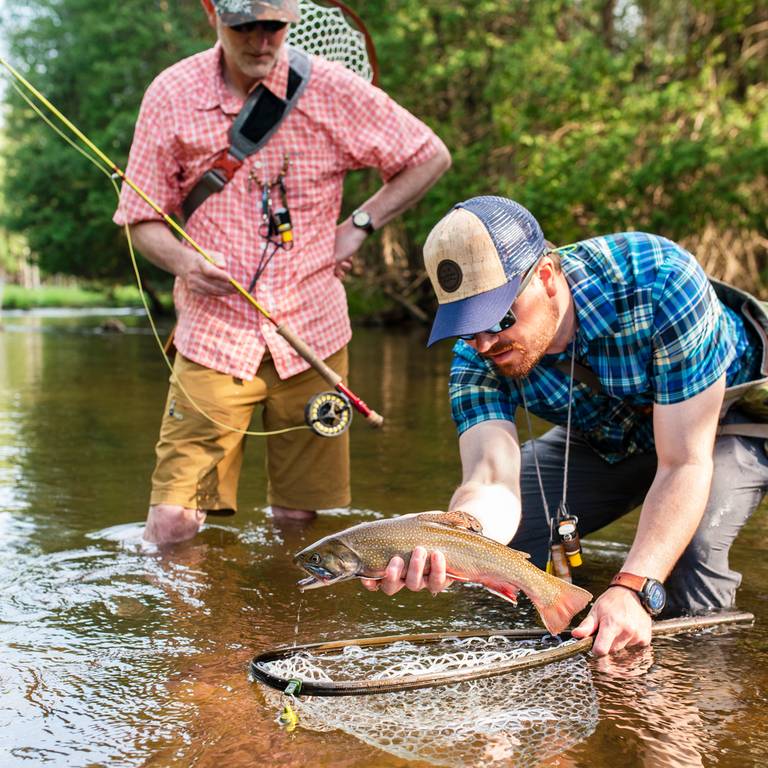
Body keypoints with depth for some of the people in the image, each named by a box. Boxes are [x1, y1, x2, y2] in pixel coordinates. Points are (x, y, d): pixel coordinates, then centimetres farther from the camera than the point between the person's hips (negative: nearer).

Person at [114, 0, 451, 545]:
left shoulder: (332, 90, -3)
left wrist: (359, 226, 0)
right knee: (172, 525, -8)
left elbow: (432, 158, 8)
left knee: (299, 518, 7)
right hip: (214, 332, 0)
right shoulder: (172, 94, -1)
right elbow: (144, 218, 6)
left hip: (311, 334, 1)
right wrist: (183, 261, -15)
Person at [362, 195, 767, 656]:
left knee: (691, 574, -28)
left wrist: (633, 591, -46)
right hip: (603, 438, 4)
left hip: (727, 414, -4)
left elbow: (685, 462, -36)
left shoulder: (660, 281, -39)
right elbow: (493, 482, -39)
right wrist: (441, 548, -63)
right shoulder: (477, 357, -26)